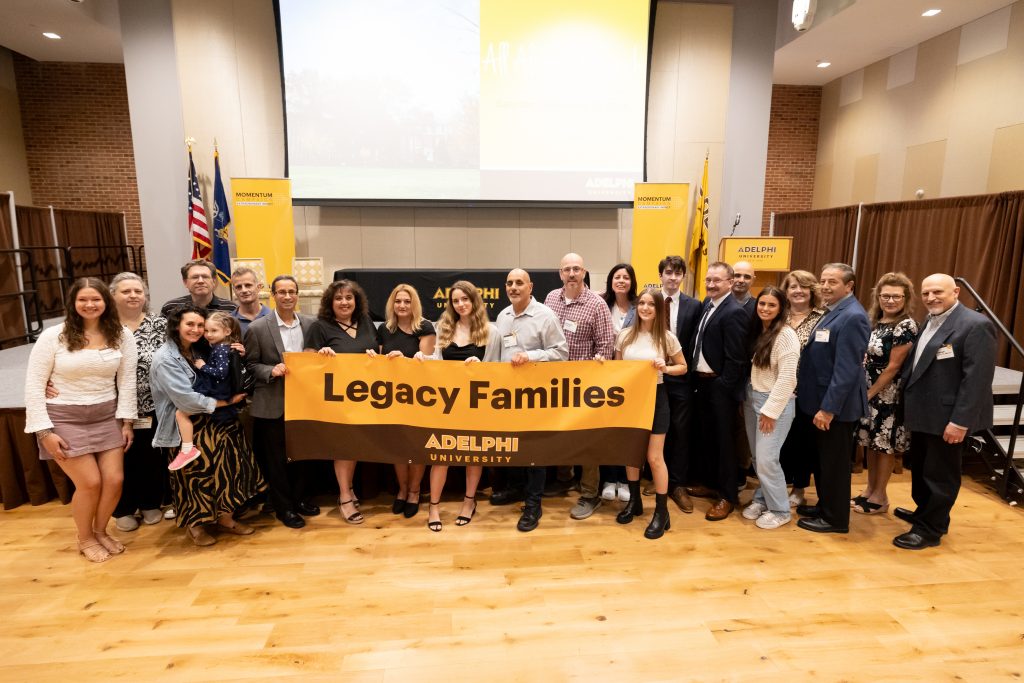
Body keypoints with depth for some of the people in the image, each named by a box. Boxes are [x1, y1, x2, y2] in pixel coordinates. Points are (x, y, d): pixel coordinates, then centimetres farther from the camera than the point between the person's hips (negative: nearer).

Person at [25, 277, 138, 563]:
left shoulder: (121, 336, -1)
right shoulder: (53, 336, -8)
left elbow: (127, 380, 1)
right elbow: (34, 384, -7)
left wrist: (126, 421, -2)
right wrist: (44, 431, -11)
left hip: (107, 416, 3)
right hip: (64, 419, -2)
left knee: (114, 479, -1)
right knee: (90, 483, -4)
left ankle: (100, 531, 29)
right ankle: (85, 539, 24)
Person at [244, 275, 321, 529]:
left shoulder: (311, 323, 1)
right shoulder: (258, 328, -8)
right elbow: (250, 364, -3)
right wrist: (272, 371, -20)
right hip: (273, 404, -3)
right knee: (276, 458, 9)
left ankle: (297, 499, 34)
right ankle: (283, 507, 25)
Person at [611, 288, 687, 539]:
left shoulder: (667, 337, -6)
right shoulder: (625, 335, 1)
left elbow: (683, 367, 4)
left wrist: (665, 368, -15)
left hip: (655, 398, -3)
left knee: (654, 457, -1)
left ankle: (661, 513, 14)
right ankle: (634, 501, 32)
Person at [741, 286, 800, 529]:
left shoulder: (786, 335, -13)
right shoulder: (756, 331, 8)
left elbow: (787, 378, -17)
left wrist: (770, 410, -17)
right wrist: (745, 398, 7)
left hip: (775, 402, -7)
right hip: (752, 398, 7)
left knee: (766, 458, -5)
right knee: (757, 457, 11)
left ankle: (779, 510, 12)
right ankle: (762, 499, 27)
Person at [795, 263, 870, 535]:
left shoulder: (852, 317, -20)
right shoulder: (833, 311, 11)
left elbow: (846, 369, -24)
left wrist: (828, 408, -23)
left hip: (836, 405, -9)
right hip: (822, 400, 9)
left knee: (834, 462, 5)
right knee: (822, 459, 20)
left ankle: (835, 518, 20)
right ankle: (825, 505, 35)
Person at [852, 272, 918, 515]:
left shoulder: (906, 326, -15)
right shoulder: (874, 321, 6)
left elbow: (893, 367, -16)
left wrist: (870, 393, -12)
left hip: (888, 395, -7)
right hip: (868, 392, 7)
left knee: (885, 445, 5)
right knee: (871, 441, 15)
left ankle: (880, 497, 19)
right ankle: (870, 489, 28)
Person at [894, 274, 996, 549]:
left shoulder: (976, 325, -17)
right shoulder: (930, 322, 10)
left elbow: (977, 379, -21)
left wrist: (960, 421, -22)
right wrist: (908, 404, 5)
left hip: (947, 417, -8)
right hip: (923, 414, 8)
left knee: (940, 475, 7)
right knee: (921, 470, 21)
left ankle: (930, 529, 20)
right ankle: (926, 514, 39)